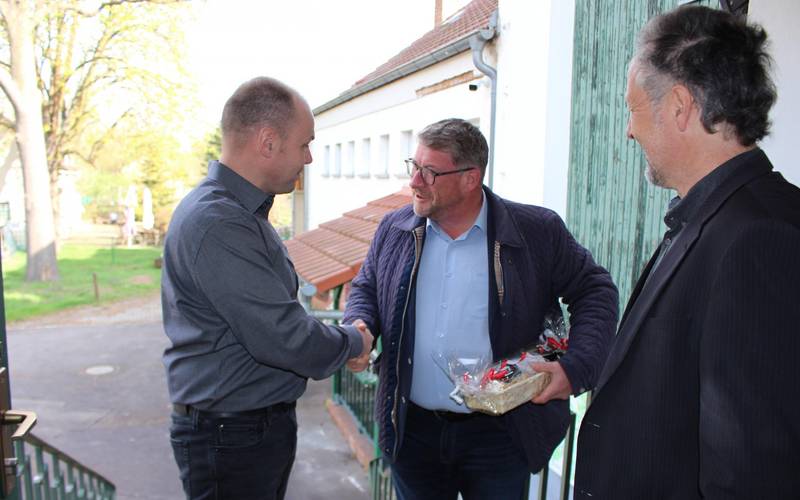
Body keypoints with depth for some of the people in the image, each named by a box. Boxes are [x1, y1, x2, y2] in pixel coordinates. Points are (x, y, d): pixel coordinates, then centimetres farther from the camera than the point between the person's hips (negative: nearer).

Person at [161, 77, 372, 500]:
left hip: (266, 423, 10)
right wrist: (352, 343, -9)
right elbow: (283, 338, -28)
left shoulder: (244, 212, 9)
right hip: (229, 435, -9)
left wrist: (340, 342, 2)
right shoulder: (217, 224, -26)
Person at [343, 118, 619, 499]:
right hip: (411, 429, 3)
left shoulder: (537, 232, -8)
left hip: (498, 436, -3)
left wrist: (576, 367, -13)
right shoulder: (394, 230, 2)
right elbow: (365, 289, 15)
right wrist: (360, 326, -7)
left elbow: (594, 291, -1)